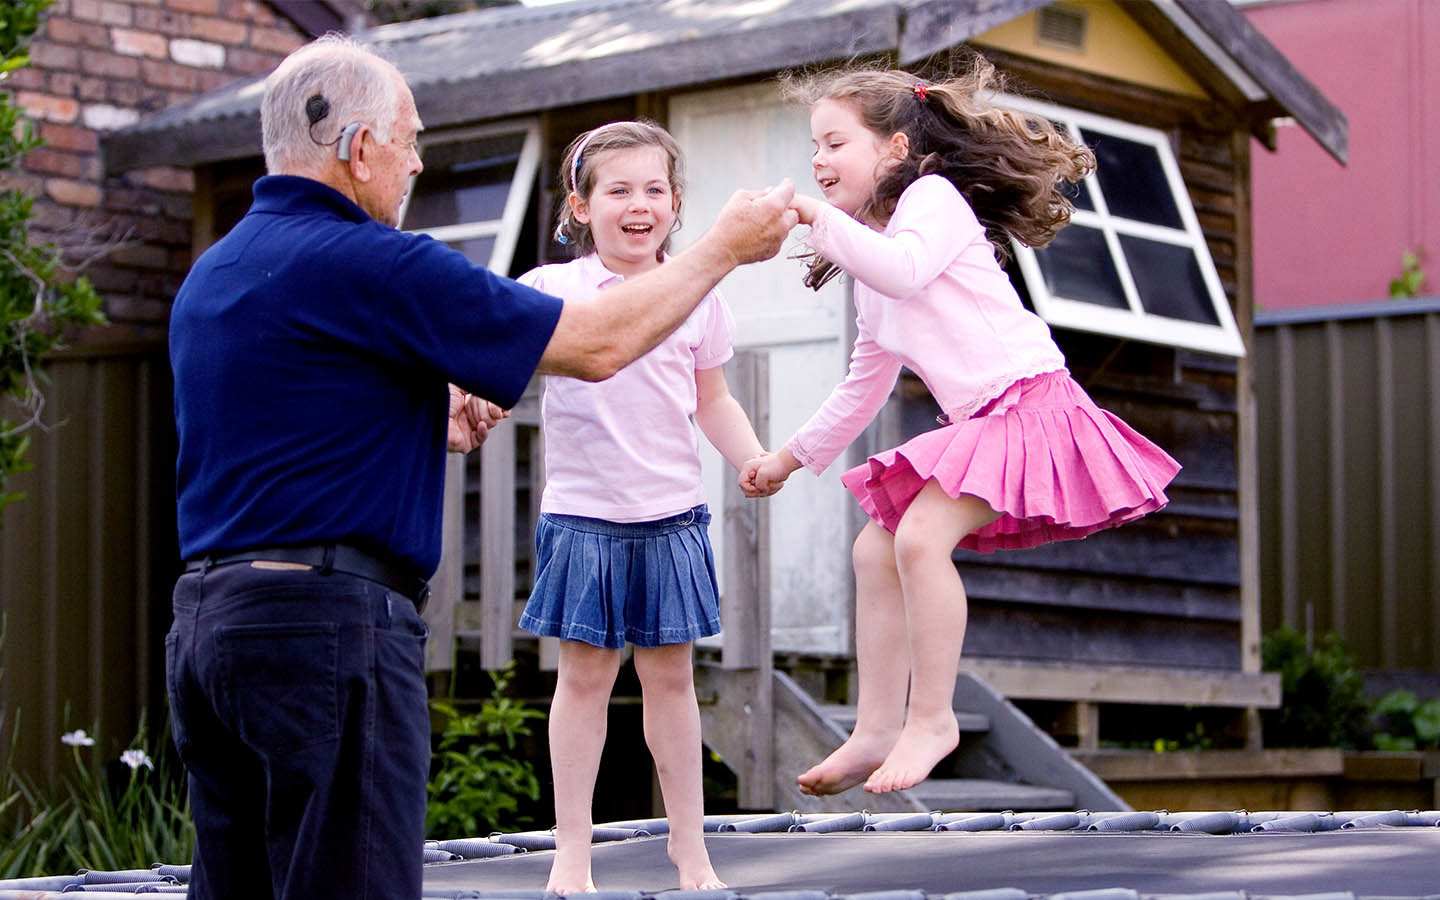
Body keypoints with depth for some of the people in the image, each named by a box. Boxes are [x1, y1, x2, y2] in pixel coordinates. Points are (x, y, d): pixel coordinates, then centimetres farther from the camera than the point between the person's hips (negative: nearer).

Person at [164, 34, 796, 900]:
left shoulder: (210, 275, 16)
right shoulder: (369, 264, -11)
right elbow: (598, 342, -8)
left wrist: (426, 426, 24)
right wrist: (726, 246, 5)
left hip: (204, 619, 9)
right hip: (329, 619, -9)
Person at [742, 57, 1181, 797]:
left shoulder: (933, 195, -6)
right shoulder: (869, 265, 20)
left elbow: (906, 269, -29)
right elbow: (866, 383, 28)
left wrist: (821, 218, -28)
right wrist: (794, 455, 30)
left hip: (1025, 402, -10)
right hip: (973, 424, 10)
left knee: (921, 536, -24)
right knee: (875, 549, 7)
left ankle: (931, 717, -13)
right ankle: (879, 728, 10)